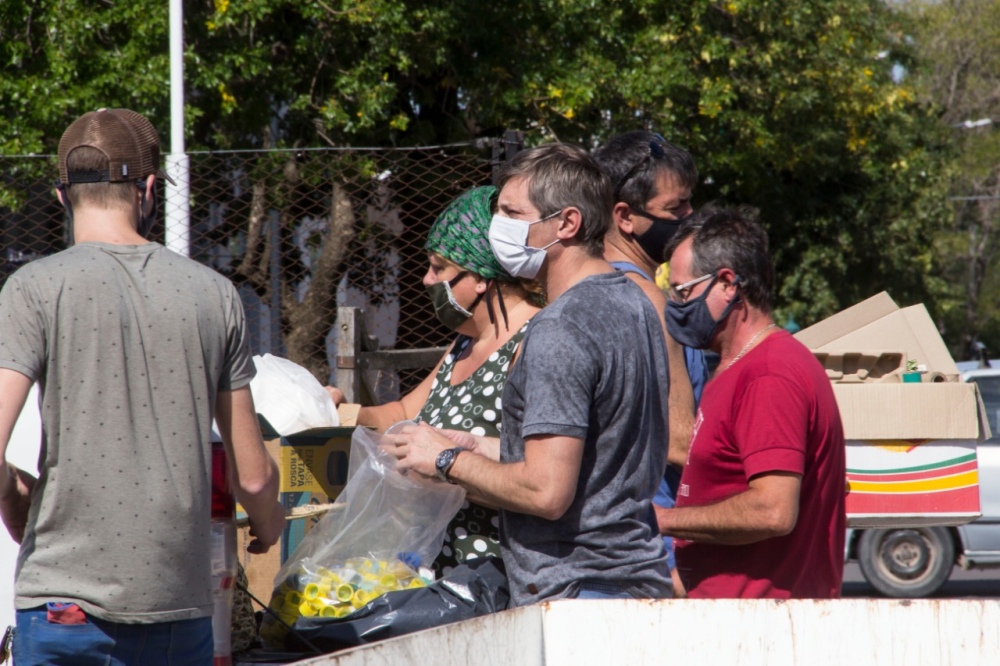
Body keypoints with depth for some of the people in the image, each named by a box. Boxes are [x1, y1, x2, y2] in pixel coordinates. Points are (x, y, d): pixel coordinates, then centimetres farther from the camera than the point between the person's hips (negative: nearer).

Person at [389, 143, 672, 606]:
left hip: (576, 593, -10)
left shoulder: (560, 330, -16)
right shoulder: (633, 303, 15)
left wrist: (449, 462, -7)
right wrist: (484, 449, 19)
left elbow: (547, 492, -21)